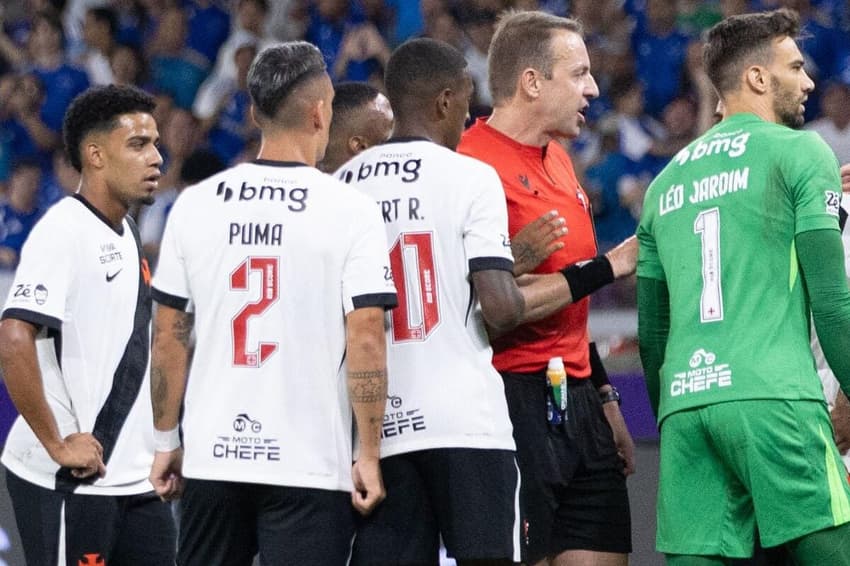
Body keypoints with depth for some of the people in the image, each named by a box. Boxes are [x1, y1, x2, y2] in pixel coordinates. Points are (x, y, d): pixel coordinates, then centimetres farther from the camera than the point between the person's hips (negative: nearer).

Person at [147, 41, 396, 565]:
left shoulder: (195, 204, 4)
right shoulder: (351, 210, -6)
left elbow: (169, 338, 8)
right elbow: (365, 341, -10)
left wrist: (167, 441, 16)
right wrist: (369, 454, -5)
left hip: (212, 457, 4)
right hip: (310, 463, -4)